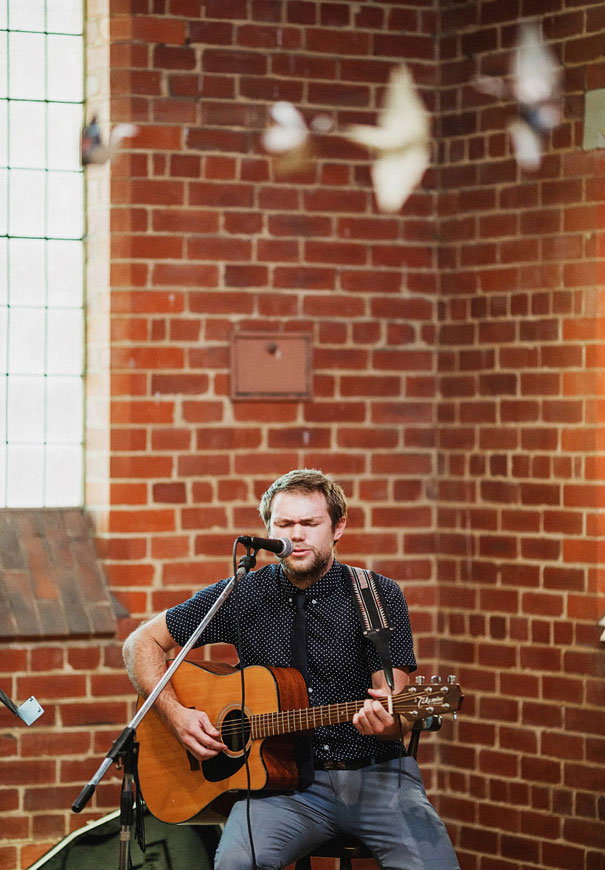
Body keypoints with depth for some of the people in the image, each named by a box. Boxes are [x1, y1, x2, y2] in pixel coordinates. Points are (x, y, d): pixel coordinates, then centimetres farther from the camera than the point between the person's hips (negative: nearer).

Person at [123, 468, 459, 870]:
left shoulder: (378, 596, 2)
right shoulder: (241, 596, 7)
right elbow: (142, 643, 13)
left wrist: (388, 722, -30)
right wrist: (176, 713, -3)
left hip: (375, 775, 0)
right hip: (283, 782, 0)